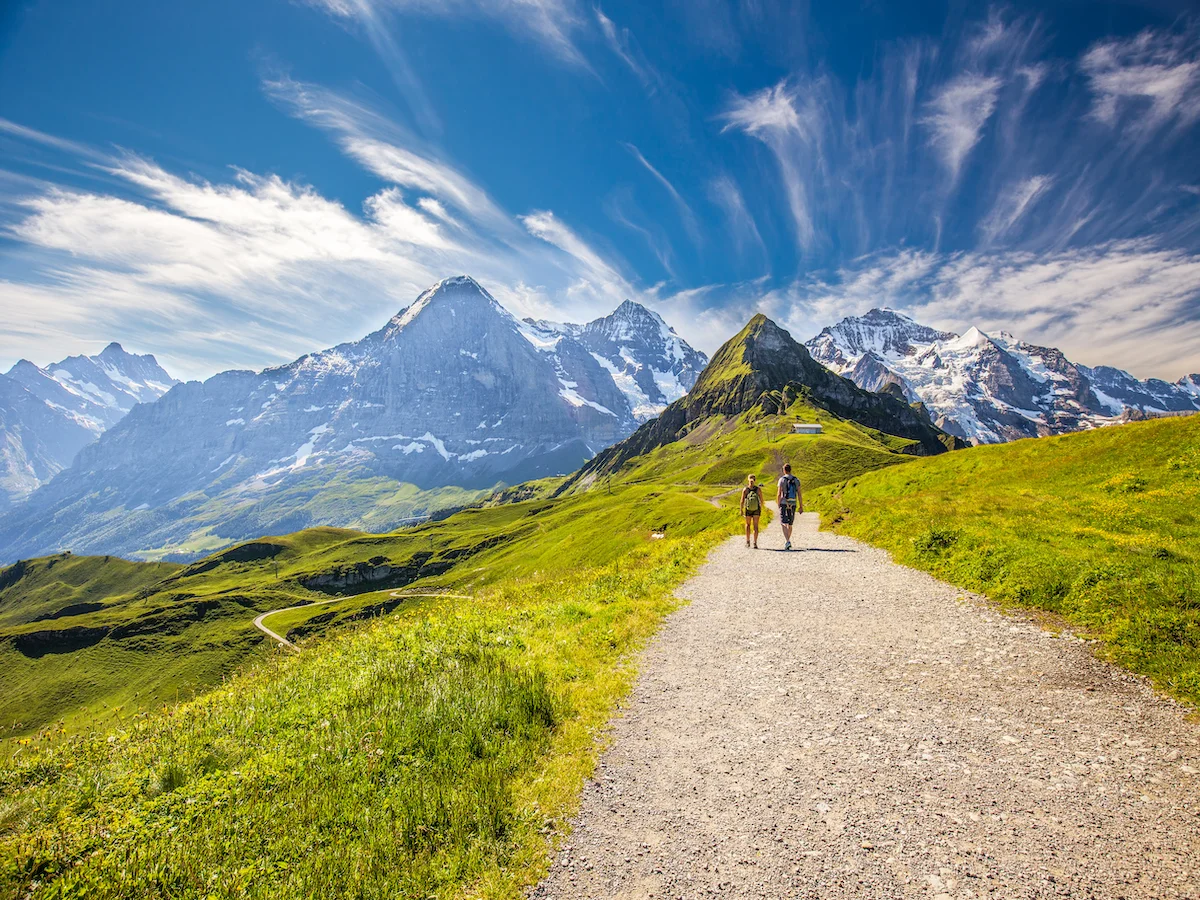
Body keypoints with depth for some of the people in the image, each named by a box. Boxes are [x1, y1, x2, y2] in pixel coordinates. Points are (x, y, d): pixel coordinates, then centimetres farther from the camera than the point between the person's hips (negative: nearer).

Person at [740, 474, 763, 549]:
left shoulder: (745, 489, -10)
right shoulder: (758, 489, -8)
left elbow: (742, 501, -10)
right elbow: (761, 500, -2)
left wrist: (741, 510, -1)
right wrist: (761, 508, 14)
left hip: (748, 510, 0)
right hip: (756, 510, 0)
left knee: (748, 525, 19)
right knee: (755, 526, 4)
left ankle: (748, 542, 15)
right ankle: (755, 543, -4)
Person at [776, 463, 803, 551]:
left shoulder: (782, 480, -7)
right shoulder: (796, 480, 4)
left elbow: (779, 494, -10)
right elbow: (799, 494, 0)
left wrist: (778, 504, 3)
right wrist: (801, 506, 4)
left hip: (784, 504, -4)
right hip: (793, 504, 4)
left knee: (784, 524, -7)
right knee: (790, 524, 18)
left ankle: (787, 541, -25)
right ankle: (787, 541, 31)